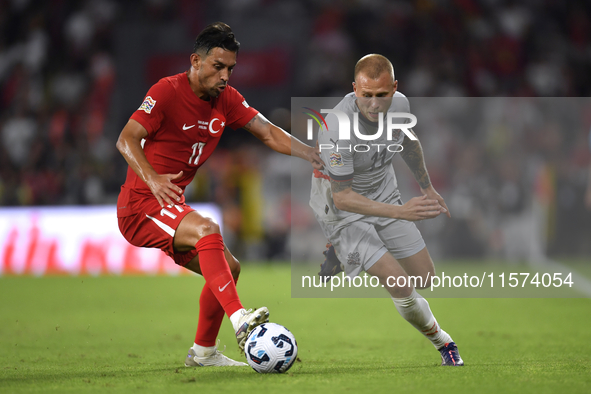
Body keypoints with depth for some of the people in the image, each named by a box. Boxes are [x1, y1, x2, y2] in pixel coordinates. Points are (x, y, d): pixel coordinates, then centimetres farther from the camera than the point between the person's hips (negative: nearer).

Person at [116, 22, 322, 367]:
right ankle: (240, 321, -40)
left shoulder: (227, 99, 6)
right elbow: (127, 139, -23)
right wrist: (152, 178, -39)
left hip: (172, 206, 9)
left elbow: (268, 133, 6)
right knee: (207, 228, -32)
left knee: (229, 268, 6)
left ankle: (204, 352, 20)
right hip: (140, 206, -8)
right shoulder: (168, 91, -15)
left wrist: (314, 155, -9)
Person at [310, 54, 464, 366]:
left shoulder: (399, 104, -14)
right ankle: (441, 342, 10)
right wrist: (401, 212, -37)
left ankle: (345, 255, 29)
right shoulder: (338, 129, -35)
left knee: (424, 278, 9)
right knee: (401, 286, -17)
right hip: (343, 211, -6)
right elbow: (342, 197, -30)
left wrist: (427, 188, 20)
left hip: (385, 195, 6)